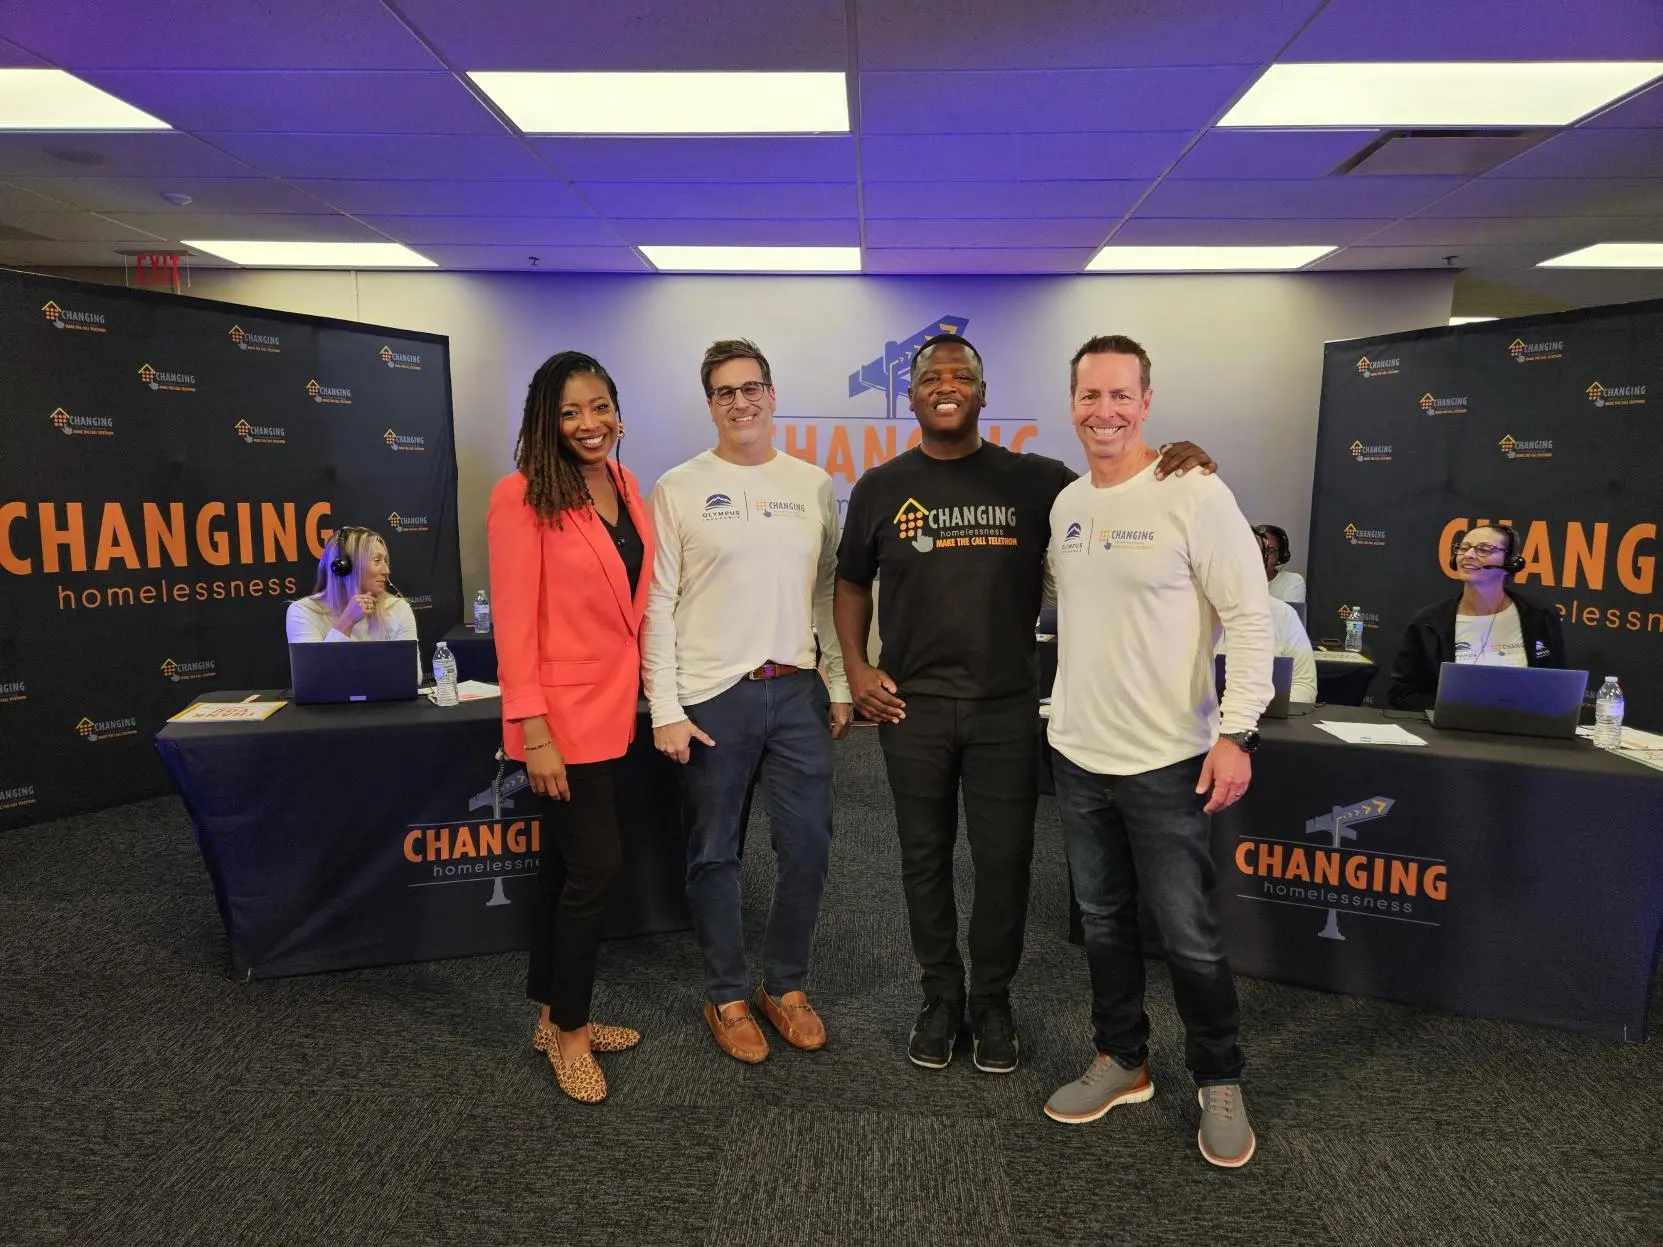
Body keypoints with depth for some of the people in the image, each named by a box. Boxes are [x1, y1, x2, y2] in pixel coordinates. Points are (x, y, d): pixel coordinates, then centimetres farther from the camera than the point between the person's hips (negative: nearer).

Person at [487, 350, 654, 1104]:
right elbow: (514, 621, -16)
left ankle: (556, 1017, 32)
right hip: (562, 714, -7)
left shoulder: (625, 485, 8)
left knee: (566, 863, 17)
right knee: (595, 866, -3)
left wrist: (647, 680, 11)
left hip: (609, 705, 7)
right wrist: (533, 732, -19)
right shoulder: (522, 497, -13)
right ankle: (568, 1030, 19)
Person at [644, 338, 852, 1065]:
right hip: (711, 696, -2)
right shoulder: (679, 488, -1)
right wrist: (665, 710, -8)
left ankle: (785, 985, 28)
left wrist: (841, 685, 7)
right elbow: (658, 604, -4)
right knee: (715, 854, 8)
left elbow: (830, 591, 11)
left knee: (807, 845, 7)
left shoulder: (812, 485, 8)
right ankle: (728, 995, 27)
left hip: (797, 690, 3)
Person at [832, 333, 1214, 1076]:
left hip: (1006, 706, 0)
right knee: (925, 856, 11)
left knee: (1004, 860, 7)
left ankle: (993, 1002, 27)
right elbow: (851, 581, 13)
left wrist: (1177, 466, -15)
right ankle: (940, 997, 29)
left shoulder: (1033, 479, 1)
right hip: (911, 706, 1)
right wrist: (855, 666, 1)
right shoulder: (880, 489, 4)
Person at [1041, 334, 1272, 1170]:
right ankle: (1122, 1061, 35)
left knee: (1188, 934, 5)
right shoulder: (1065, 504, 7)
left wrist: (1236, 731, -18)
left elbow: (1250, 616, -13)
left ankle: (1220, 1083, 27)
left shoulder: (1195, 494, -12)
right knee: (1102, 920, 17)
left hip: (1167, 759, -6)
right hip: (1076, 754, 6)